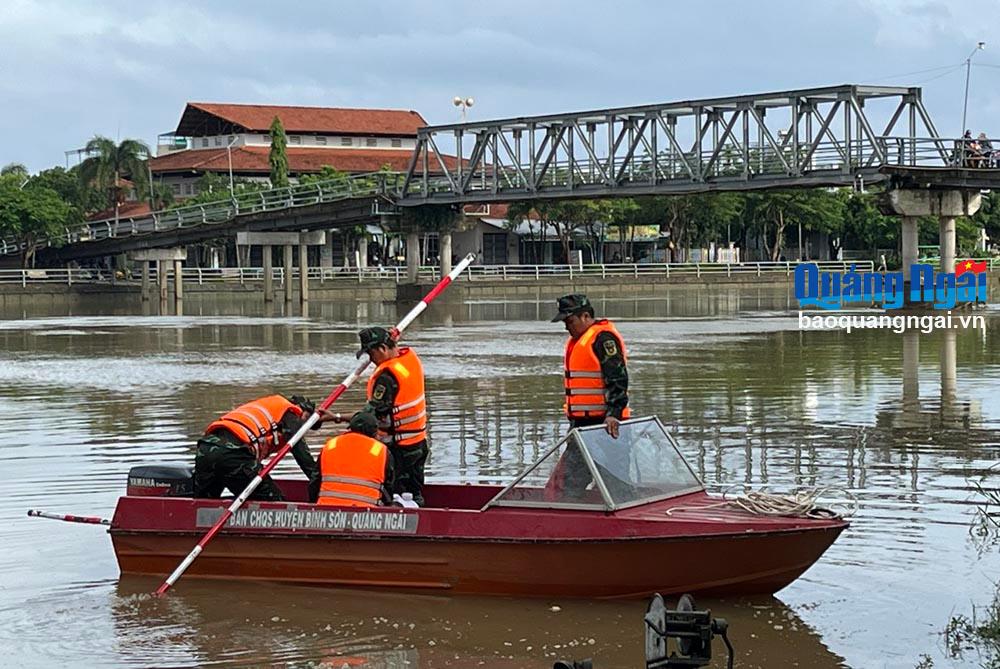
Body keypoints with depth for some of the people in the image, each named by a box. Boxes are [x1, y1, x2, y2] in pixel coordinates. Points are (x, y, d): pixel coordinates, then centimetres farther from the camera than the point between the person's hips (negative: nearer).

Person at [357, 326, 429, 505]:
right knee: (414, 495, 15)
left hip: (397, 447, -9)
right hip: (419, 442, 9)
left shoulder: (387, 376, -23)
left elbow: (372, 413, -21)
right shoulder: (410, 356, 1)